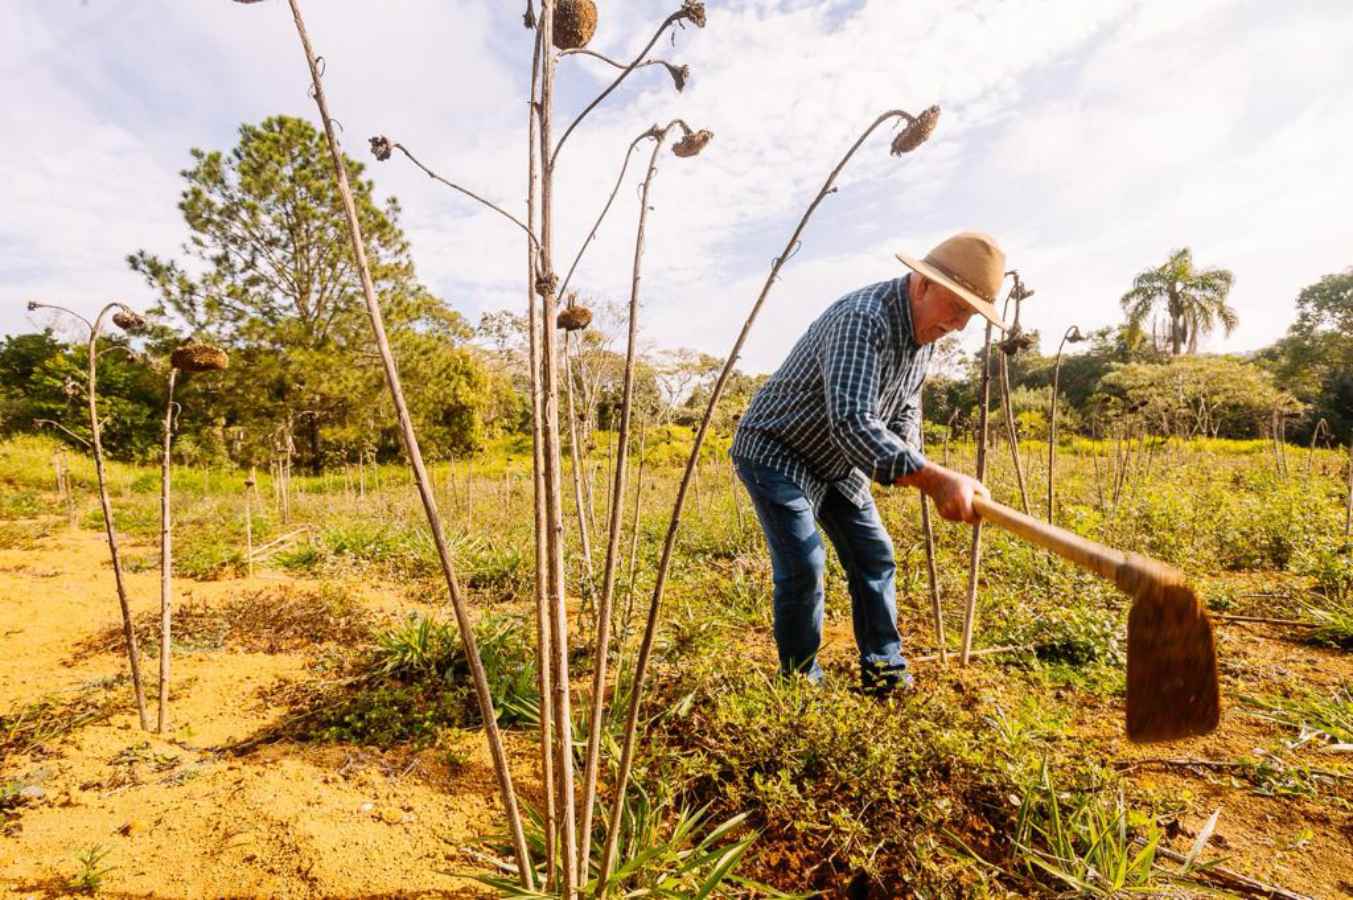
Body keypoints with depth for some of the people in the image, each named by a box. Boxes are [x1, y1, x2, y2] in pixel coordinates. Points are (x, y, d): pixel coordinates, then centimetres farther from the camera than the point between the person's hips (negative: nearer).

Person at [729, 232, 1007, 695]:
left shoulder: (925, 331, 0)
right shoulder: (862, 320, -32)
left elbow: (904, 406, 13)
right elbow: (852, 425, -44)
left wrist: (908, 453, -6)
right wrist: (933, 478, -53)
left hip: (836, 460, 9)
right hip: (776, 452, -9)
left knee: (874, 555, 7)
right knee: (802, 565, -15)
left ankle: (885, 672, 19)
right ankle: (800, 682, 5)